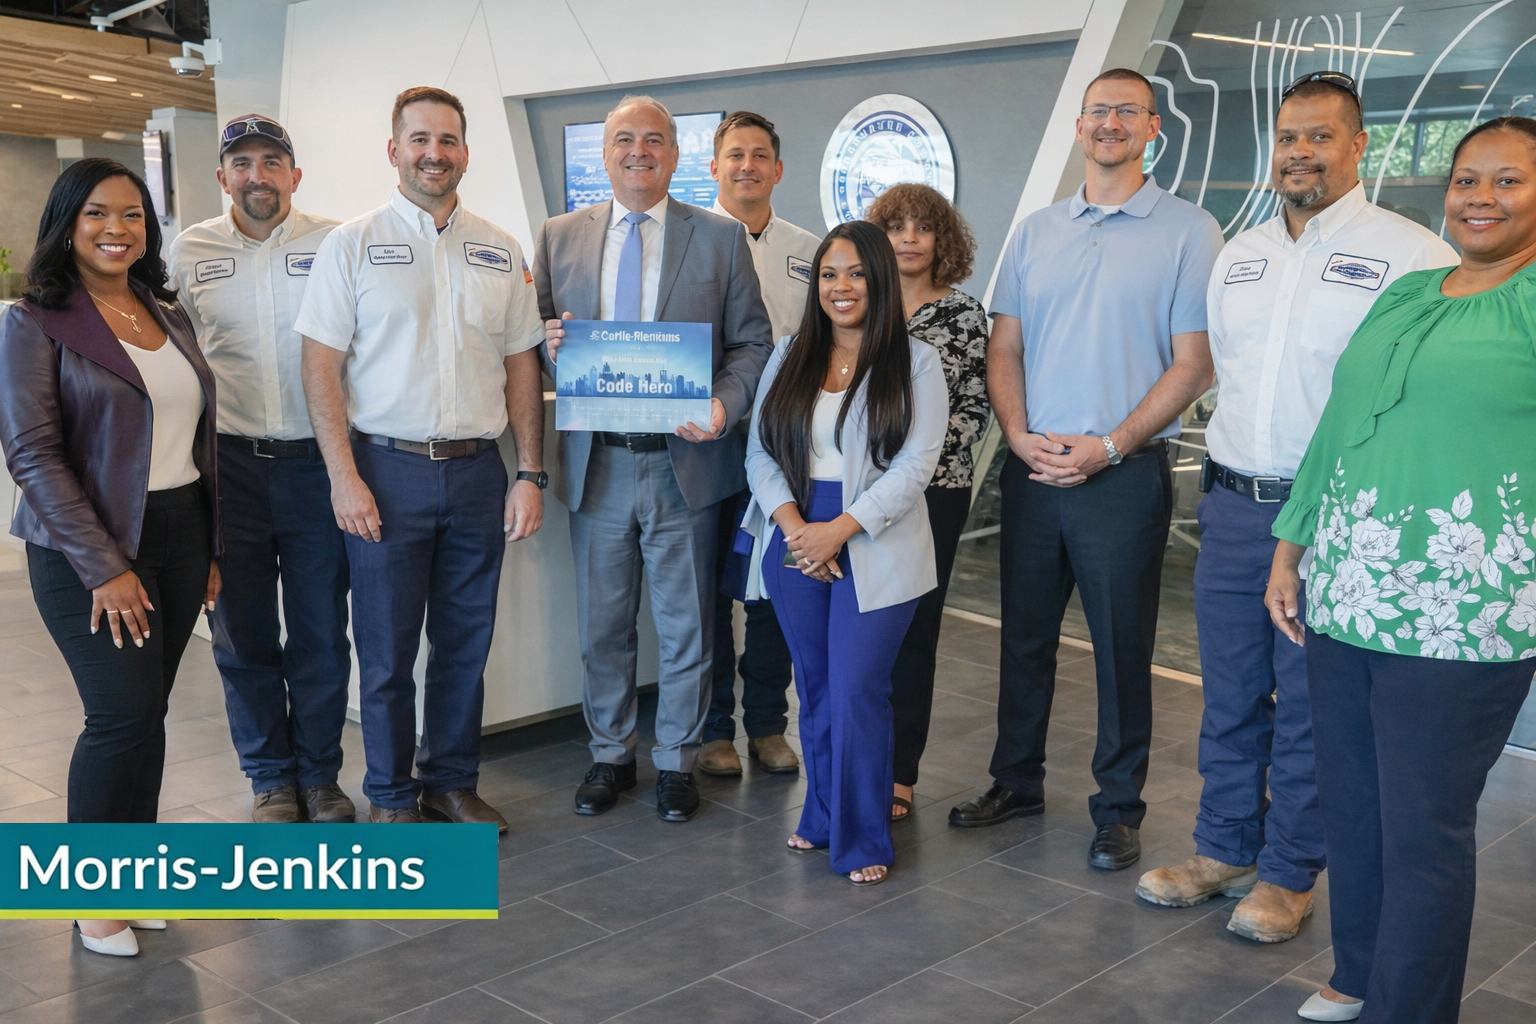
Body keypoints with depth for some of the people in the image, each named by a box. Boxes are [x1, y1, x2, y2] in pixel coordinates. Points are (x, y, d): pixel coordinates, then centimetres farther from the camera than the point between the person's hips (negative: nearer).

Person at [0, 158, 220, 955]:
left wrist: (212, 548, 11)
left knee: (145, 712, 9)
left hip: (181, 535, 5)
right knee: (124, 715, -8)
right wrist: (104, 568, -16)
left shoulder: (169, 315, 11)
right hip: (92, 548, -5)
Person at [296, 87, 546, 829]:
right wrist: (343, 476, -12)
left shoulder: (499, 250, 9)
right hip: (388, 469, -3)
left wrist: (531, 474, 3)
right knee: (387, 649, 6)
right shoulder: (353, 244, -1)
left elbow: (522, 367, 9)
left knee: (466, 642, 11)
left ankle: (452, 781, 28)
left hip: (478, 469, 3)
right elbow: (321, 363, -5)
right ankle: (390, 795, 21)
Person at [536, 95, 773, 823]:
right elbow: (537, 336, 12)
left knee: (685, 627, 8)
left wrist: (726, 404, -17)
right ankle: (610, 754, 31)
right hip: (597, 462, 2)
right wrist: (548, 344, -12)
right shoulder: (560, 236, 8)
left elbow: (752, 341, 1)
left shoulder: (721, 237, 2)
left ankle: (676, 761, 26)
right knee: (602, 626, 13)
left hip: (684, 459, -2)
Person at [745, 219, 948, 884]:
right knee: (815, 688, 12)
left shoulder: (915, 362, -1)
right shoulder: (789, 357, 11)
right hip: (795, 545, 4)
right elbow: (760, 452, 5)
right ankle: (822, 816, 28)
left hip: (875, 549, -4)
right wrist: (792, 524, -11)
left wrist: (838, 529, -15)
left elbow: (916, 464, -9)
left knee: (857, 692, -6)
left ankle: (862, 840, 8)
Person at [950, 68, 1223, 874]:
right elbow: (1003, 350, 10)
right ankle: (1016, 783, 27)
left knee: (1122, 647, 5)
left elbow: (1193, 363, -6)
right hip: (1032, 468, 4)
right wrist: (1021, 437, -7)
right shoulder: (1035, 232, 11)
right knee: (1024, 636, 12)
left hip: (1126, 473, -4)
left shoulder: (1187, 231, -1)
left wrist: (1108, 447, -14)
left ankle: (1118, 808, 18)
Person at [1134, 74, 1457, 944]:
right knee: (1230, 694, 14)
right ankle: (1224, 849, 30)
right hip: (1234, 505, 5)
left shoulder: (1411, 255, -7)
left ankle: (1290, 873, 22)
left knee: (1310, 707, 6)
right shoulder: (1239, 255, 12)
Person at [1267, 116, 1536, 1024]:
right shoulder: (1403, 296, 16)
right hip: (1346, 599, 6)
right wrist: (1291, 550, 16)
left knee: (1423, 828, 3)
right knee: (1349, 804, 14)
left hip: (1459, 617, -6)